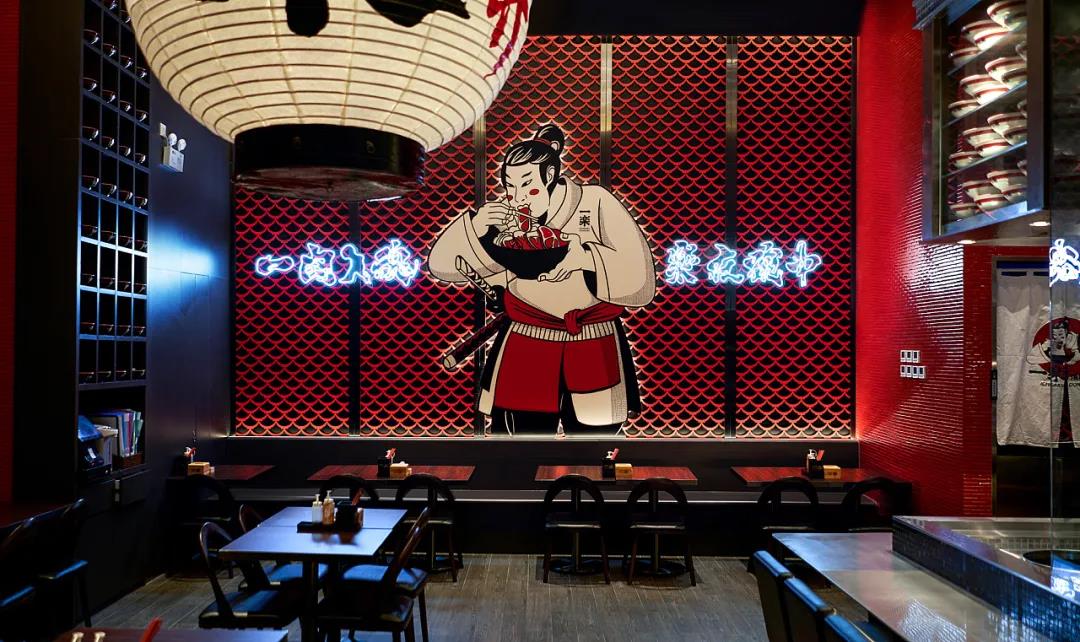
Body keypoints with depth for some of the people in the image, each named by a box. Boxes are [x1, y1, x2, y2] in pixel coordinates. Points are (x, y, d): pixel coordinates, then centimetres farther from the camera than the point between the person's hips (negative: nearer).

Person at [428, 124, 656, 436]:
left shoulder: (596, 204, -8)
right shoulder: (505, 217, -3)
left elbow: (641, 283, -12)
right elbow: (440, 266, 1)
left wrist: (585, 257, -25)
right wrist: (475, 225, -15)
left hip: (596, 356, -1)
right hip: (523, 355, 1)